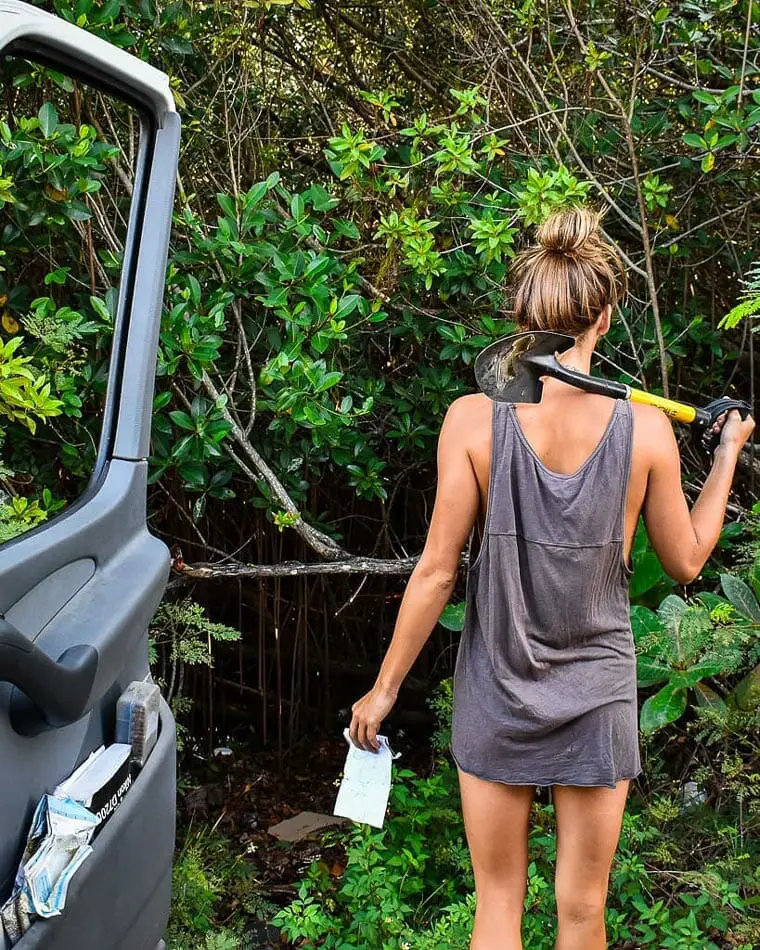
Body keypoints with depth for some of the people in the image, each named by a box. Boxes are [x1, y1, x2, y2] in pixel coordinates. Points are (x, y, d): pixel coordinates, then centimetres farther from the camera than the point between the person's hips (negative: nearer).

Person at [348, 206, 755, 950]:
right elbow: (686, 560, 2)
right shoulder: (645, 428, -11)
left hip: (496, 694, 0)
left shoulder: (474, 419, -13)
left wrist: (385, 687, 1)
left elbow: (436, 571, -11)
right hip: (597, 699, 0)